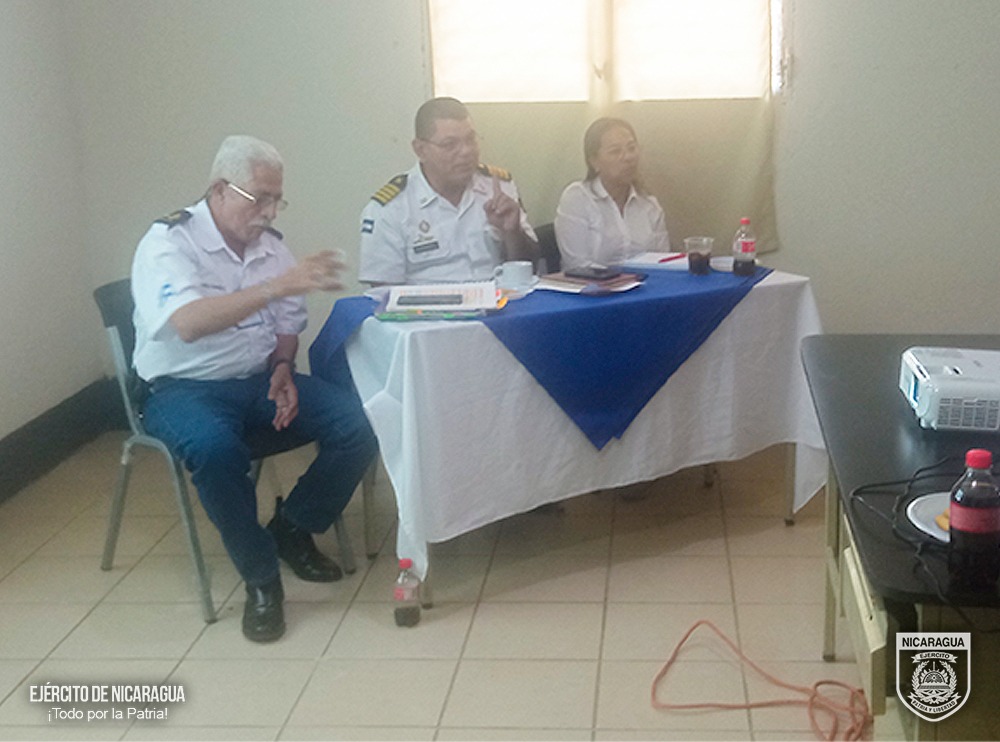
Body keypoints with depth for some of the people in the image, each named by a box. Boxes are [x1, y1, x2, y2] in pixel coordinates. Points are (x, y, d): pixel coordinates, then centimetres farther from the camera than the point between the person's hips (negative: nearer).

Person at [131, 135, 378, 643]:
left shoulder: (271, 245, 8)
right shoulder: (168, 243, -12)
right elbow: (188, 323, -31)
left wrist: (282, 367, -5)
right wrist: (280, 284, -37)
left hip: (260, 379, 6)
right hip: (185, 387, -5)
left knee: (359, 424, -17)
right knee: (216, 448, -40)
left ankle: (292, 527, 7)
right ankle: (260, 577, -17)